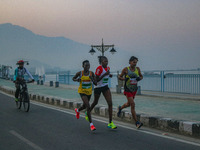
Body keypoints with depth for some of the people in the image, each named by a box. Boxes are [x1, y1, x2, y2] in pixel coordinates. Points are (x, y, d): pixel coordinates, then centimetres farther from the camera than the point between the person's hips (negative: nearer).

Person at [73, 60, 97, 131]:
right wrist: (77, 79, -17)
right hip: (82, 91, -4)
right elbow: (73, 78, 5)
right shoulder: (79, 73, -12)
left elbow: (95, 83, -4)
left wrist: (92, 79, -25)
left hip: (89, 92, 4)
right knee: (88, 107, -20)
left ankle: (77, 110, 61)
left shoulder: (91, 73, -6)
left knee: (85, 106, 24)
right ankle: (91, 124, -14)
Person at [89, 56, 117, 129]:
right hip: (98, 87, -5)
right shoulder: (99, 68, -19)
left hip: (105, 87, 5)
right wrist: (104, 74, -29)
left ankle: (110, 123, -9)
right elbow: (97, 80, -20)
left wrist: (109, 75, -1)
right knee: (95, 102, 16)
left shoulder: (108, 68, 1)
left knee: (110, 103, -10)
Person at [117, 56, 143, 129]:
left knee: (129, 104, 22)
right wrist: (124, 78, -18)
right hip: (128, 89, -5)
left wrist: (139, 78, -8)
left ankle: (120, 108, 55)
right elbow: (119, 77, 2)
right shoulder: (126, 69, -8)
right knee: (133, 105, -14)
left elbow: (141, 76, 15)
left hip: (134, 89, 5)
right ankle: (137, 122, -12)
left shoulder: (137, 69, 2)